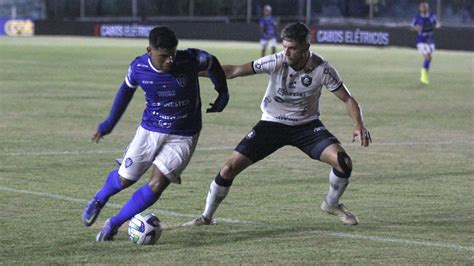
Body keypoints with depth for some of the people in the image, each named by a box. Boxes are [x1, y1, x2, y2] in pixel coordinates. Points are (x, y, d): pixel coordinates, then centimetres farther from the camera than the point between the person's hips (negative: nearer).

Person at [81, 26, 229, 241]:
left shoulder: (191, 60, -22)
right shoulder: (138, 67, -14)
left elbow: (212, 63, 2)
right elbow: (126, 90, 8)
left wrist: (222, 93, 10)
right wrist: (110, 122, 15)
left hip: (183, 137, -2)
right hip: (150, 130, 2)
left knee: (157, 185, -16)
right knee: (125, 179, 9)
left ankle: (114, 223, 3)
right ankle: (100, 200, 46)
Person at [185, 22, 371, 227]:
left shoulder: (321, 69, -19)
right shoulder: (276, 62, -21)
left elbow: (347, 99, -9)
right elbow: (235, 71, -21)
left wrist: (359, 125, -25)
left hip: (307, 125, 0)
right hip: (272, 123, 0)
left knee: (343, 162, -20)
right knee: (229, 168, -10)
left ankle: (332, 204, 12)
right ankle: (207, 216, 14)